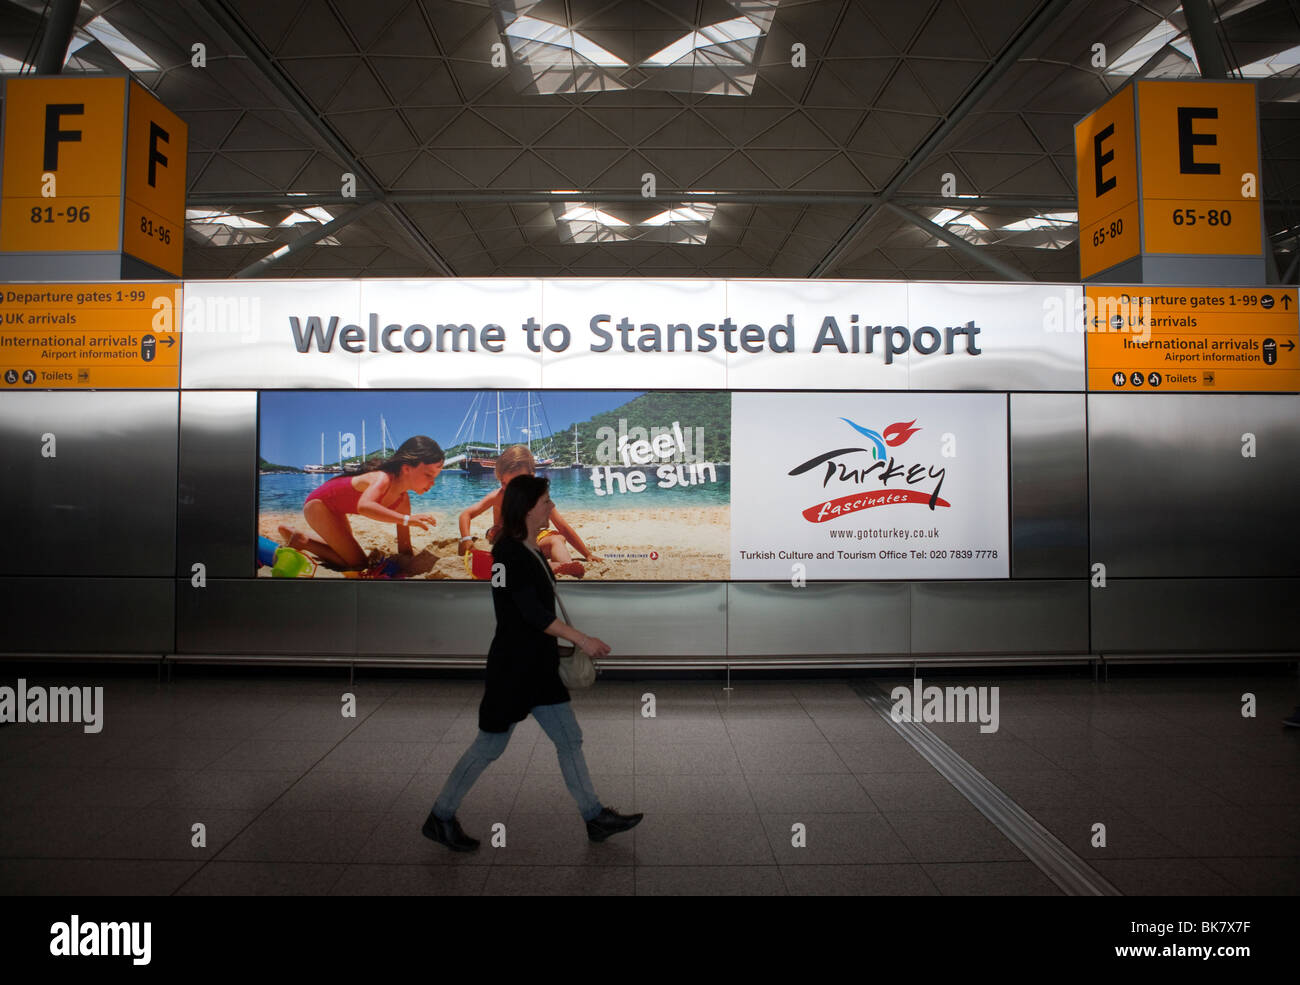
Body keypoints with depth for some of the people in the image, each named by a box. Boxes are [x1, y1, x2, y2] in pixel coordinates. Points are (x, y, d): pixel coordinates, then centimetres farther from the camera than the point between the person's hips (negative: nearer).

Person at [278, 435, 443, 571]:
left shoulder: (403, 499, -10)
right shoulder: (383, 479, -34)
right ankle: (301, 541, 1)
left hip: (334, 510, 9)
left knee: (347, 552, 28)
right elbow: (364, 506, -56)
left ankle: (292, 534, 35)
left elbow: (404, 548, -4)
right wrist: (406, 519, -61)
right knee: (357, 563, -12)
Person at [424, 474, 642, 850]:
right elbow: (532, 613, -25)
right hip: (512, 667, -9)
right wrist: (582, 640, -25)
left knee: (570, 740, 11)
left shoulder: (531, 551, 9)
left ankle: (596, 818, 20)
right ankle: (440, 818, 22)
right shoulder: (508, 553, -19)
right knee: (490, 745, 4)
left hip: (539, 665, 9)